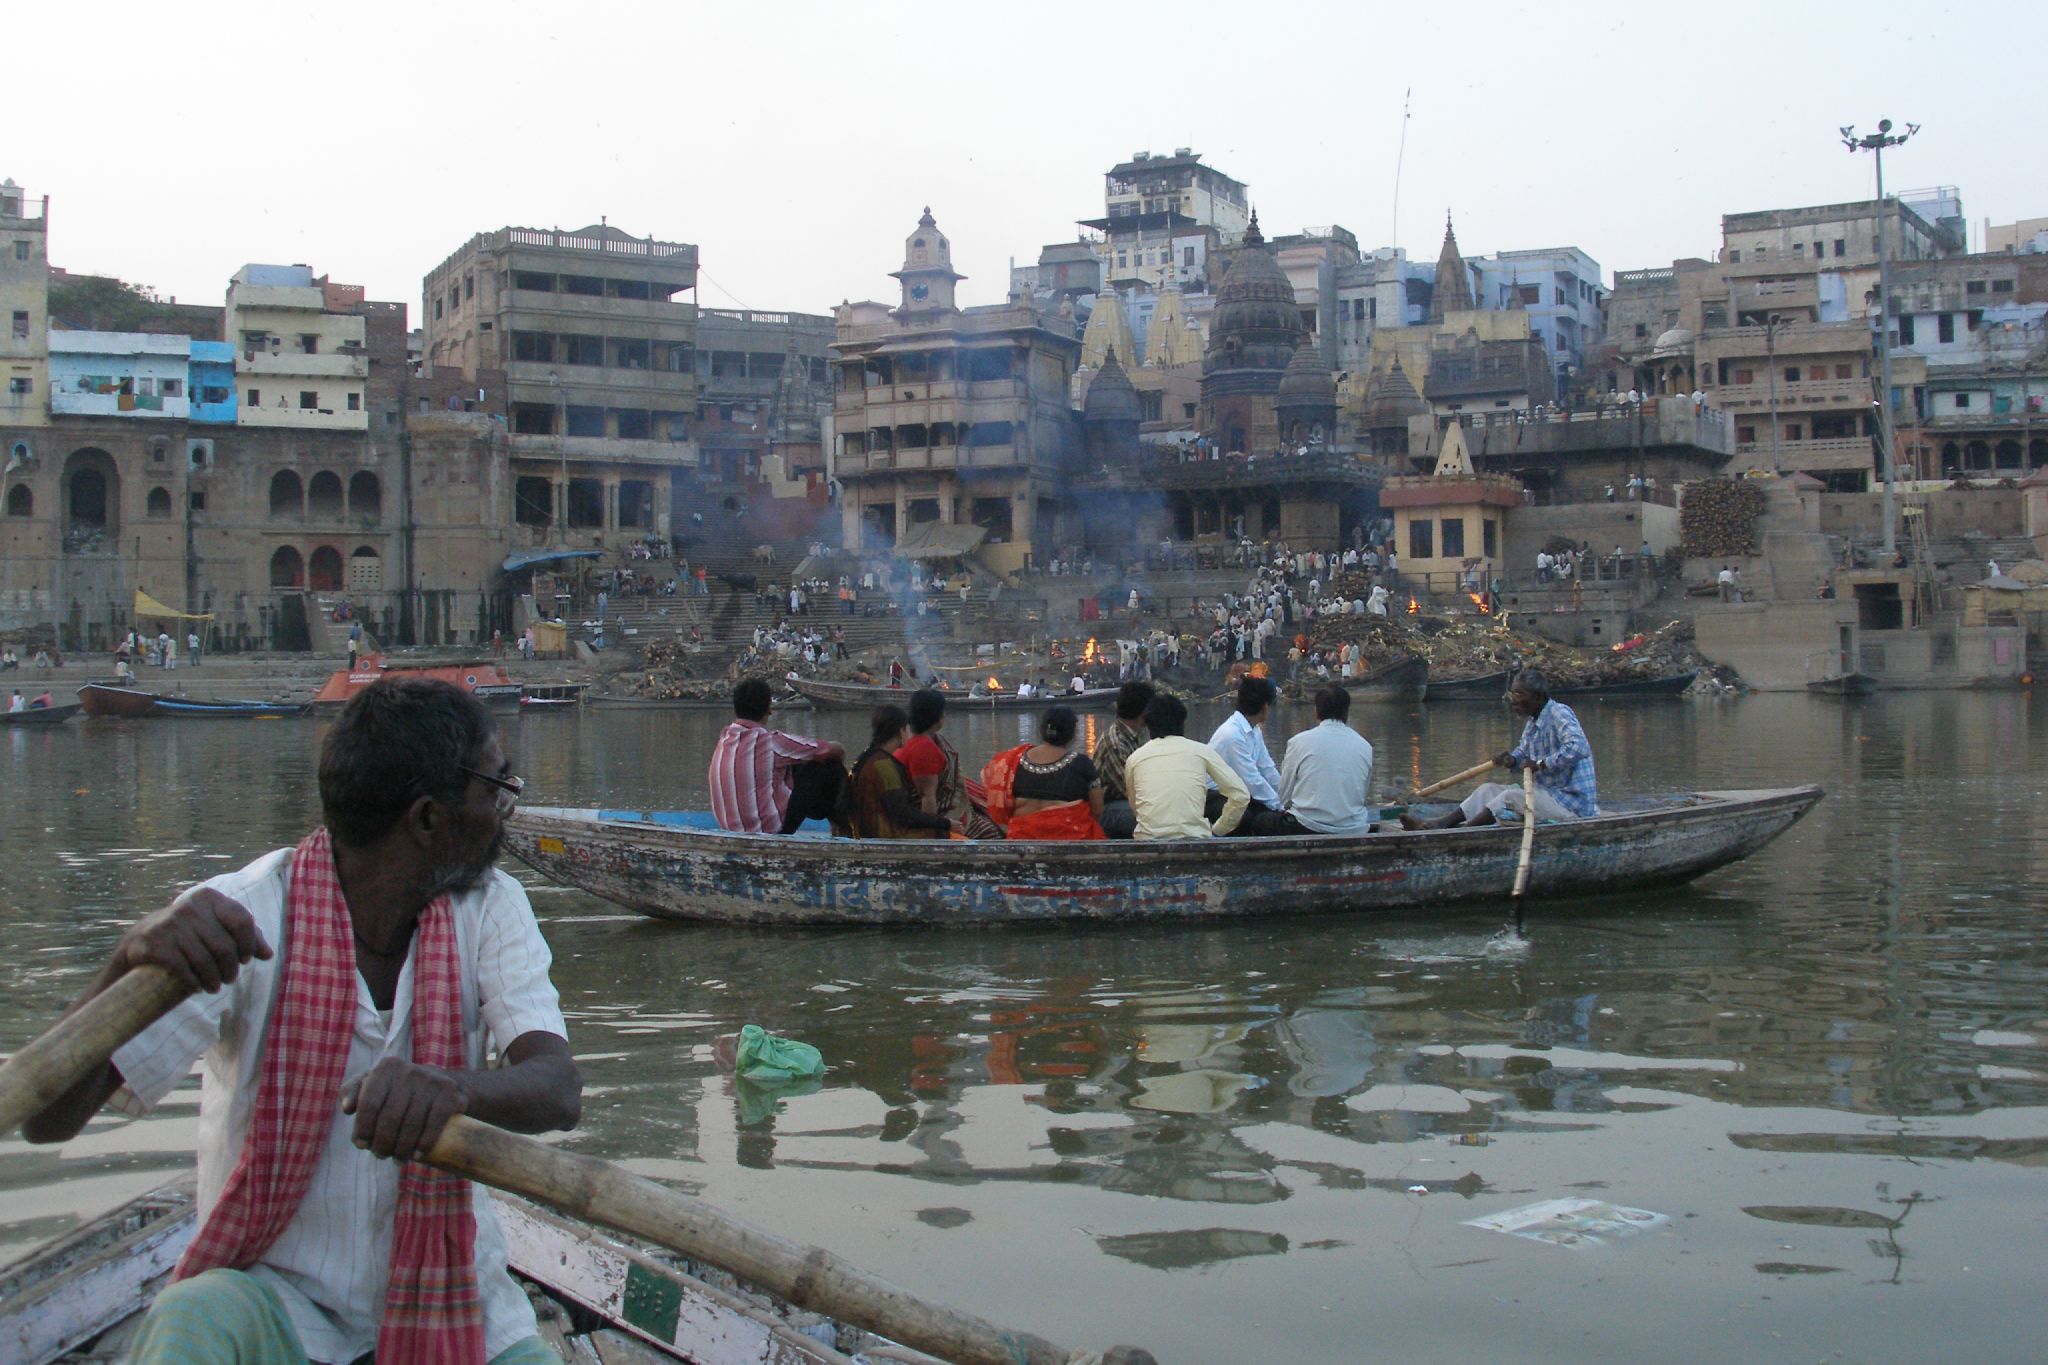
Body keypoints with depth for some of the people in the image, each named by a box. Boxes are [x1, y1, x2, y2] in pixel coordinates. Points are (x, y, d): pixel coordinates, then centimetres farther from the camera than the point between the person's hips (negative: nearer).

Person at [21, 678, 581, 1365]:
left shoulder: (489, 908, -4)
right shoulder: (241, 917, -14)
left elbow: (558, 1090, -19)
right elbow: (46, 1120, -20)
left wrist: (452, 1089, -41)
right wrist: (131, 961, -39)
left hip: (451, 1296, 3)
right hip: (279, 1291, -3)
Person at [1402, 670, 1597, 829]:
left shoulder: (1560, 714, -17)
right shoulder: (1534, 722, 13)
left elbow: (1578, 748, -33)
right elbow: (1523, 753, 21)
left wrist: (1540, 764, -26)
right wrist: (1511, 760, -3)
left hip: (1572, 802, -10)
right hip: (1549, 794, 10)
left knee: (1510, 797, -26)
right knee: (1489, 789, 4)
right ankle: (1440, 823, -10)